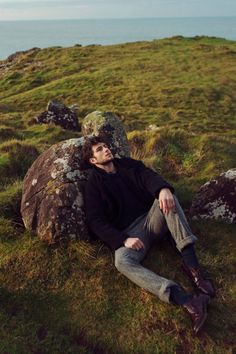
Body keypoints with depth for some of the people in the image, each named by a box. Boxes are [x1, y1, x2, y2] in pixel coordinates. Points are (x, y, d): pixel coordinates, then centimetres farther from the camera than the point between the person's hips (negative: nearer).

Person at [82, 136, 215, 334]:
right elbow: (95, 221, -4)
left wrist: (163, 189, -31)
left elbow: (149, 176, -6)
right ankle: (187, 301, -46)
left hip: (153, 220, 3)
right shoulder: (94, 184, 5)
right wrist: (123, 239, -19)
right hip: (129, 232, -2)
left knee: (167, 196, -26)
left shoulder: (128, 164, 14)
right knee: (122, 261, -34)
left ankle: (191, 262, -30)